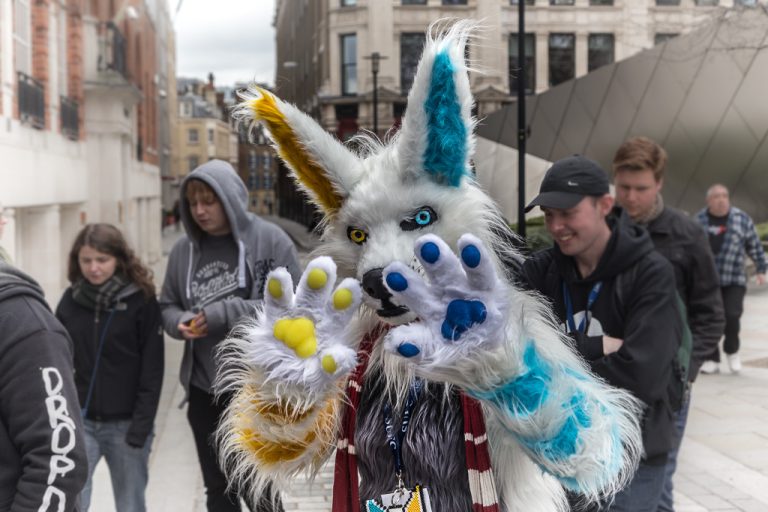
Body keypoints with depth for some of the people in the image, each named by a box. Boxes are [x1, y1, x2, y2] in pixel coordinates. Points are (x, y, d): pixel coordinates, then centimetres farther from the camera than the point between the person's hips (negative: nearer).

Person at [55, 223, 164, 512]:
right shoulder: (70, 300, 2)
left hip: (126, 423, -2)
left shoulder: (141, 301, -7)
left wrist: (141, 426, -13)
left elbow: (152, 371, -8)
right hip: (79, 420, 2)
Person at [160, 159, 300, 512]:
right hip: (203, 390, 4)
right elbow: (167, 305, 12)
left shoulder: (270, 240, -10)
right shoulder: (184, 249, 2)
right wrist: (180, 322, -11)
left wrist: (228, 313, -20)